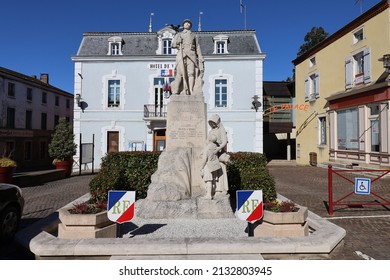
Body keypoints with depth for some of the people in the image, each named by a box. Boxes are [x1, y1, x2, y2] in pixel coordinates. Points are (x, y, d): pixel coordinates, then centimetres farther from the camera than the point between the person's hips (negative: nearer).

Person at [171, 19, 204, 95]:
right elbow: (173, 45, 12)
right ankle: (176, 91, -16)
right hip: (181, 55, -1)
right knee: (180, 73, -15)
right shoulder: (178, 35, 23)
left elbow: (197, 47, 16)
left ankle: (191, 92, -21)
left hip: (191, 55, 1)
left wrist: (200, 58, 4)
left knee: (191, 73, -14)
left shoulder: (194, 36, 26)